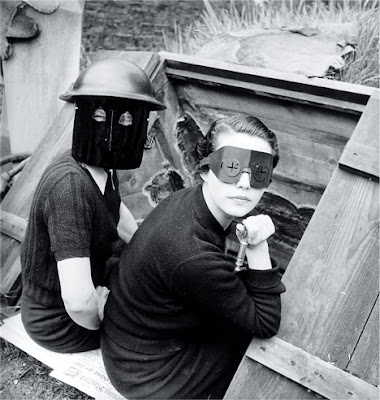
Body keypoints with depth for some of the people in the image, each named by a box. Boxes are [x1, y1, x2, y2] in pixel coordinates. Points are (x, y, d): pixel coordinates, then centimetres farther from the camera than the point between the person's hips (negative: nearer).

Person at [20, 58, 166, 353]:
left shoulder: (103, 169, -8)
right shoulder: (70, 187, -35)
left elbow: (128, 228, 13)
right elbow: (78, 301, -40)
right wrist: (96, 320, -20)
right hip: (61, 325, -8)